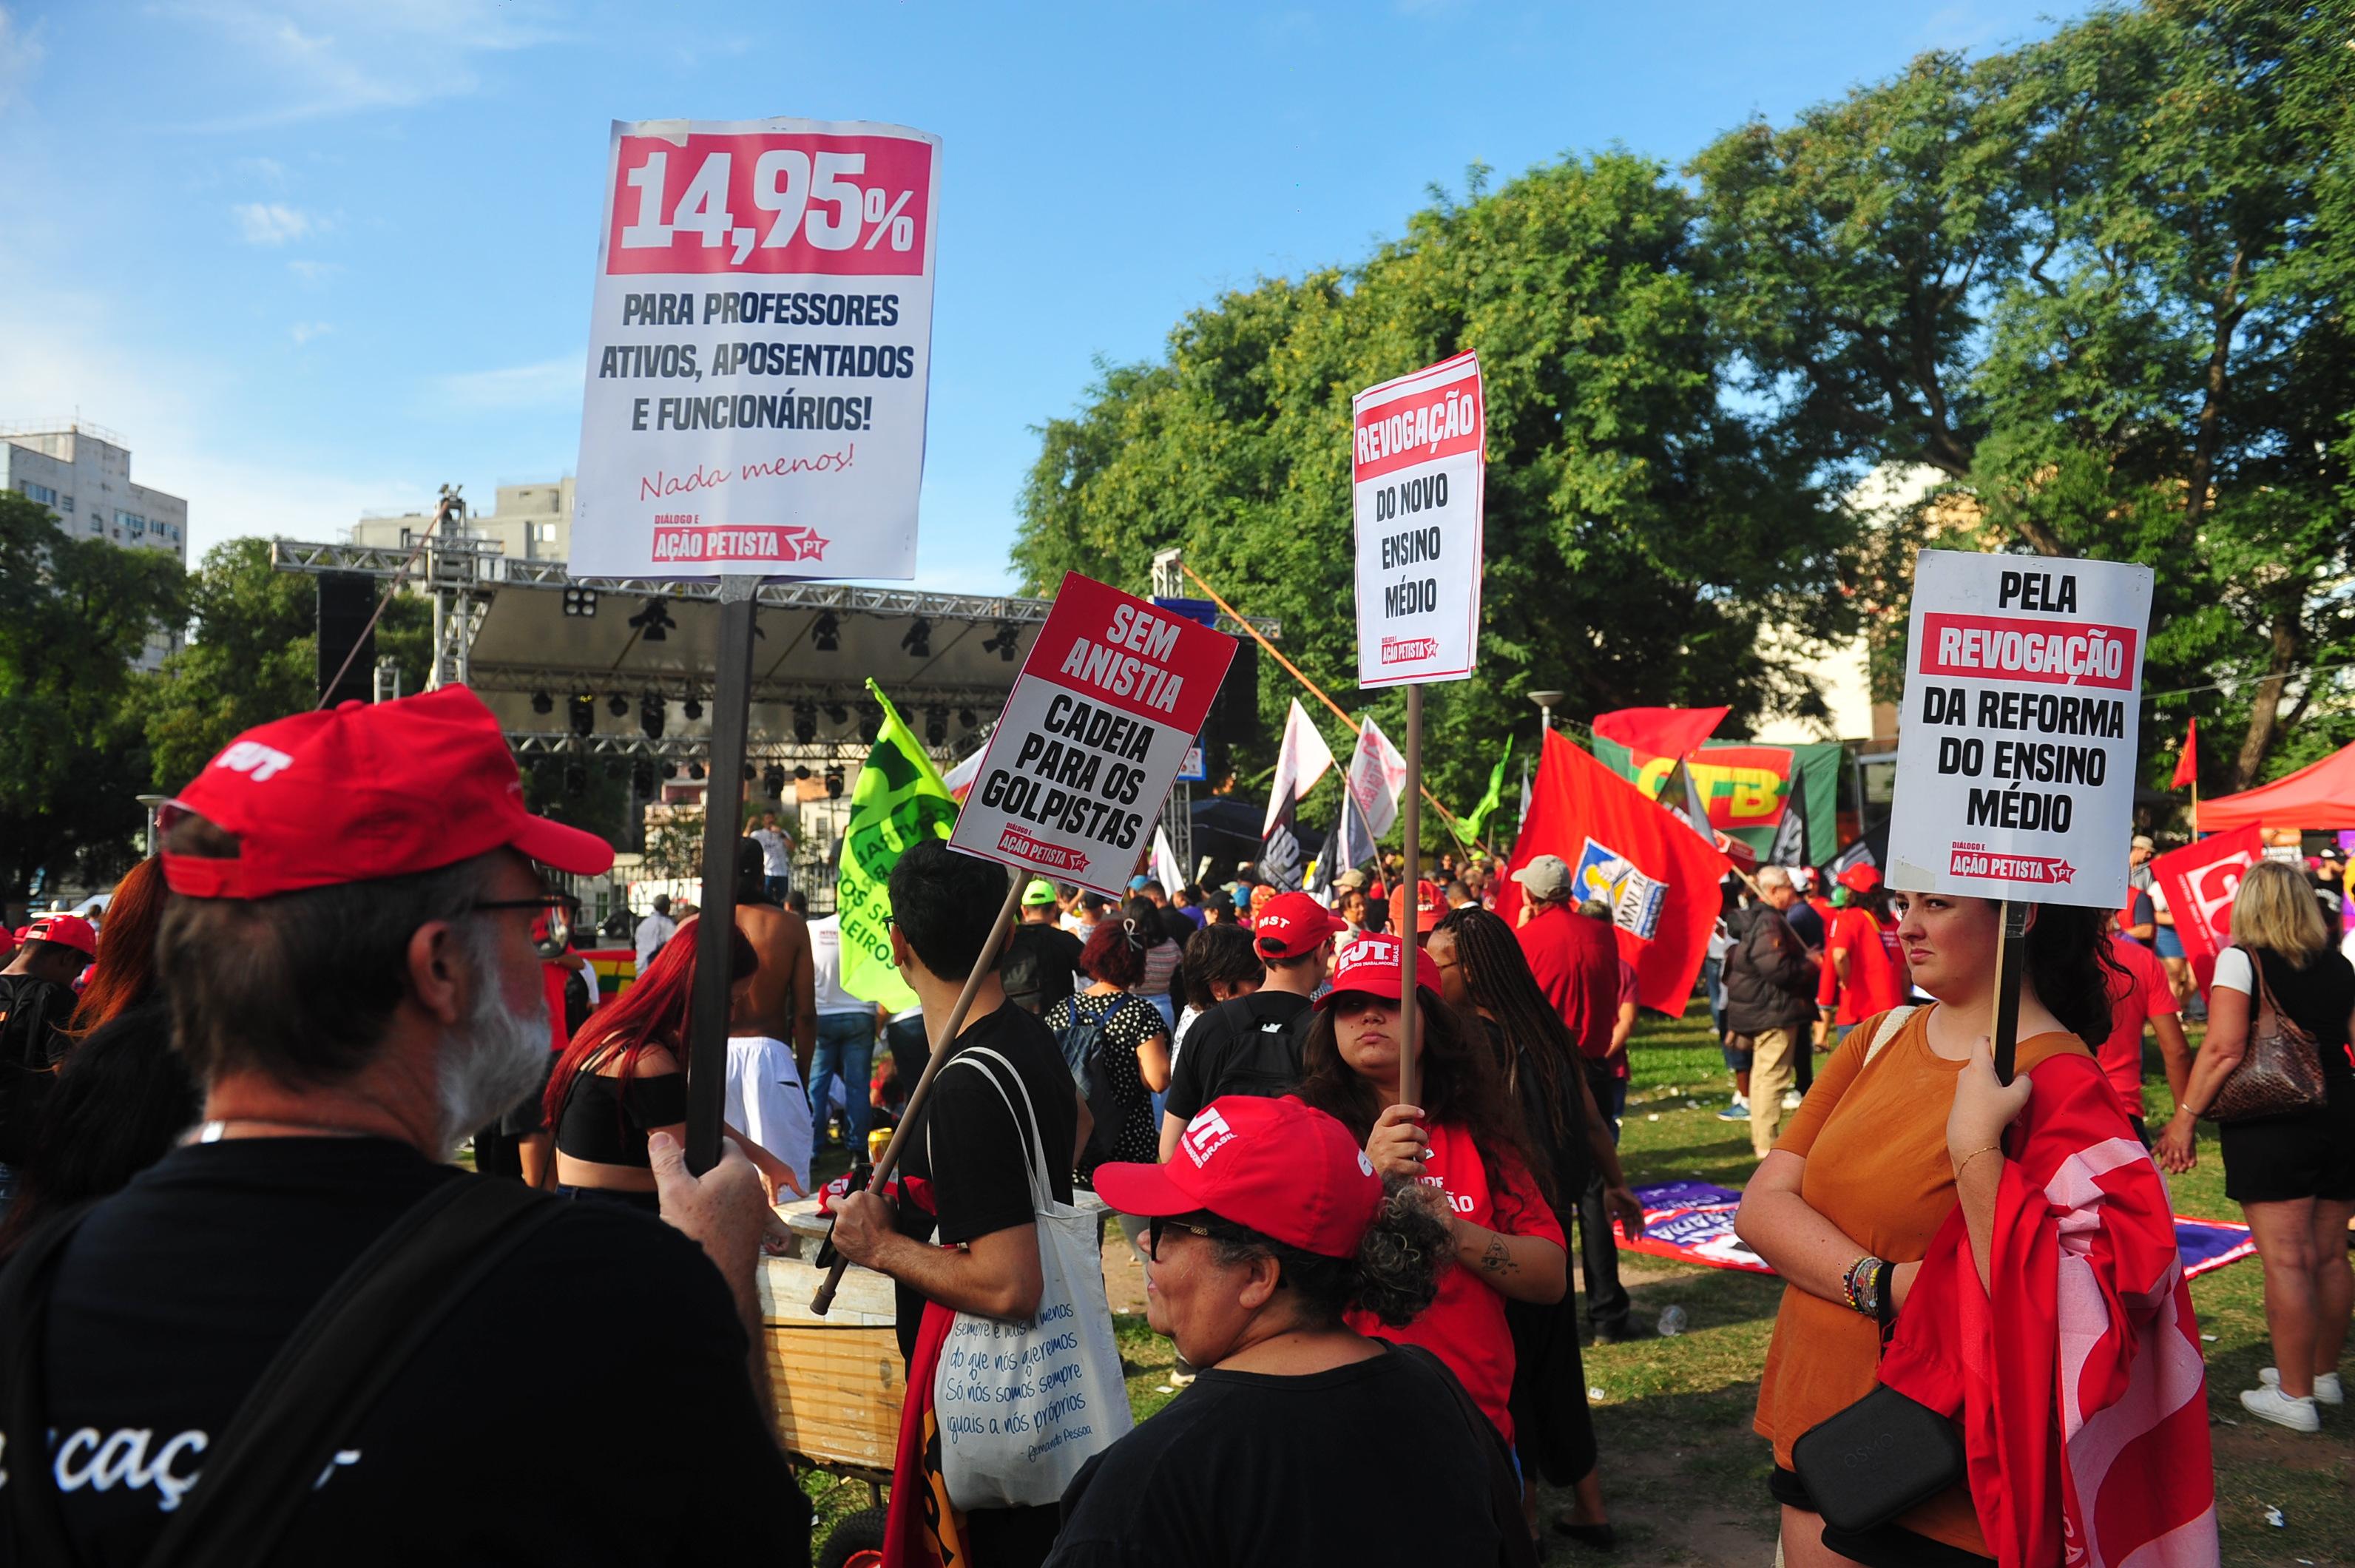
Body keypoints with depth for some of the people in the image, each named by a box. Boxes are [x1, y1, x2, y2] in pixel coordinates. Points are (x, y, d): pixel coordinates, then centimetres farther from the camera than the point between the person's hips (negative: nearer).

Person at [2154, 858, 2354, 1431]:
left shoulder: (2241, 959, -8)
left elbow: (2224, 1048, -16)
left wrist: (2186, 1114, -11)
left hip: (2271, 1126, -6)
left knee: (2285, 1260, -2)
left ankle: (2294, 1396, 3)